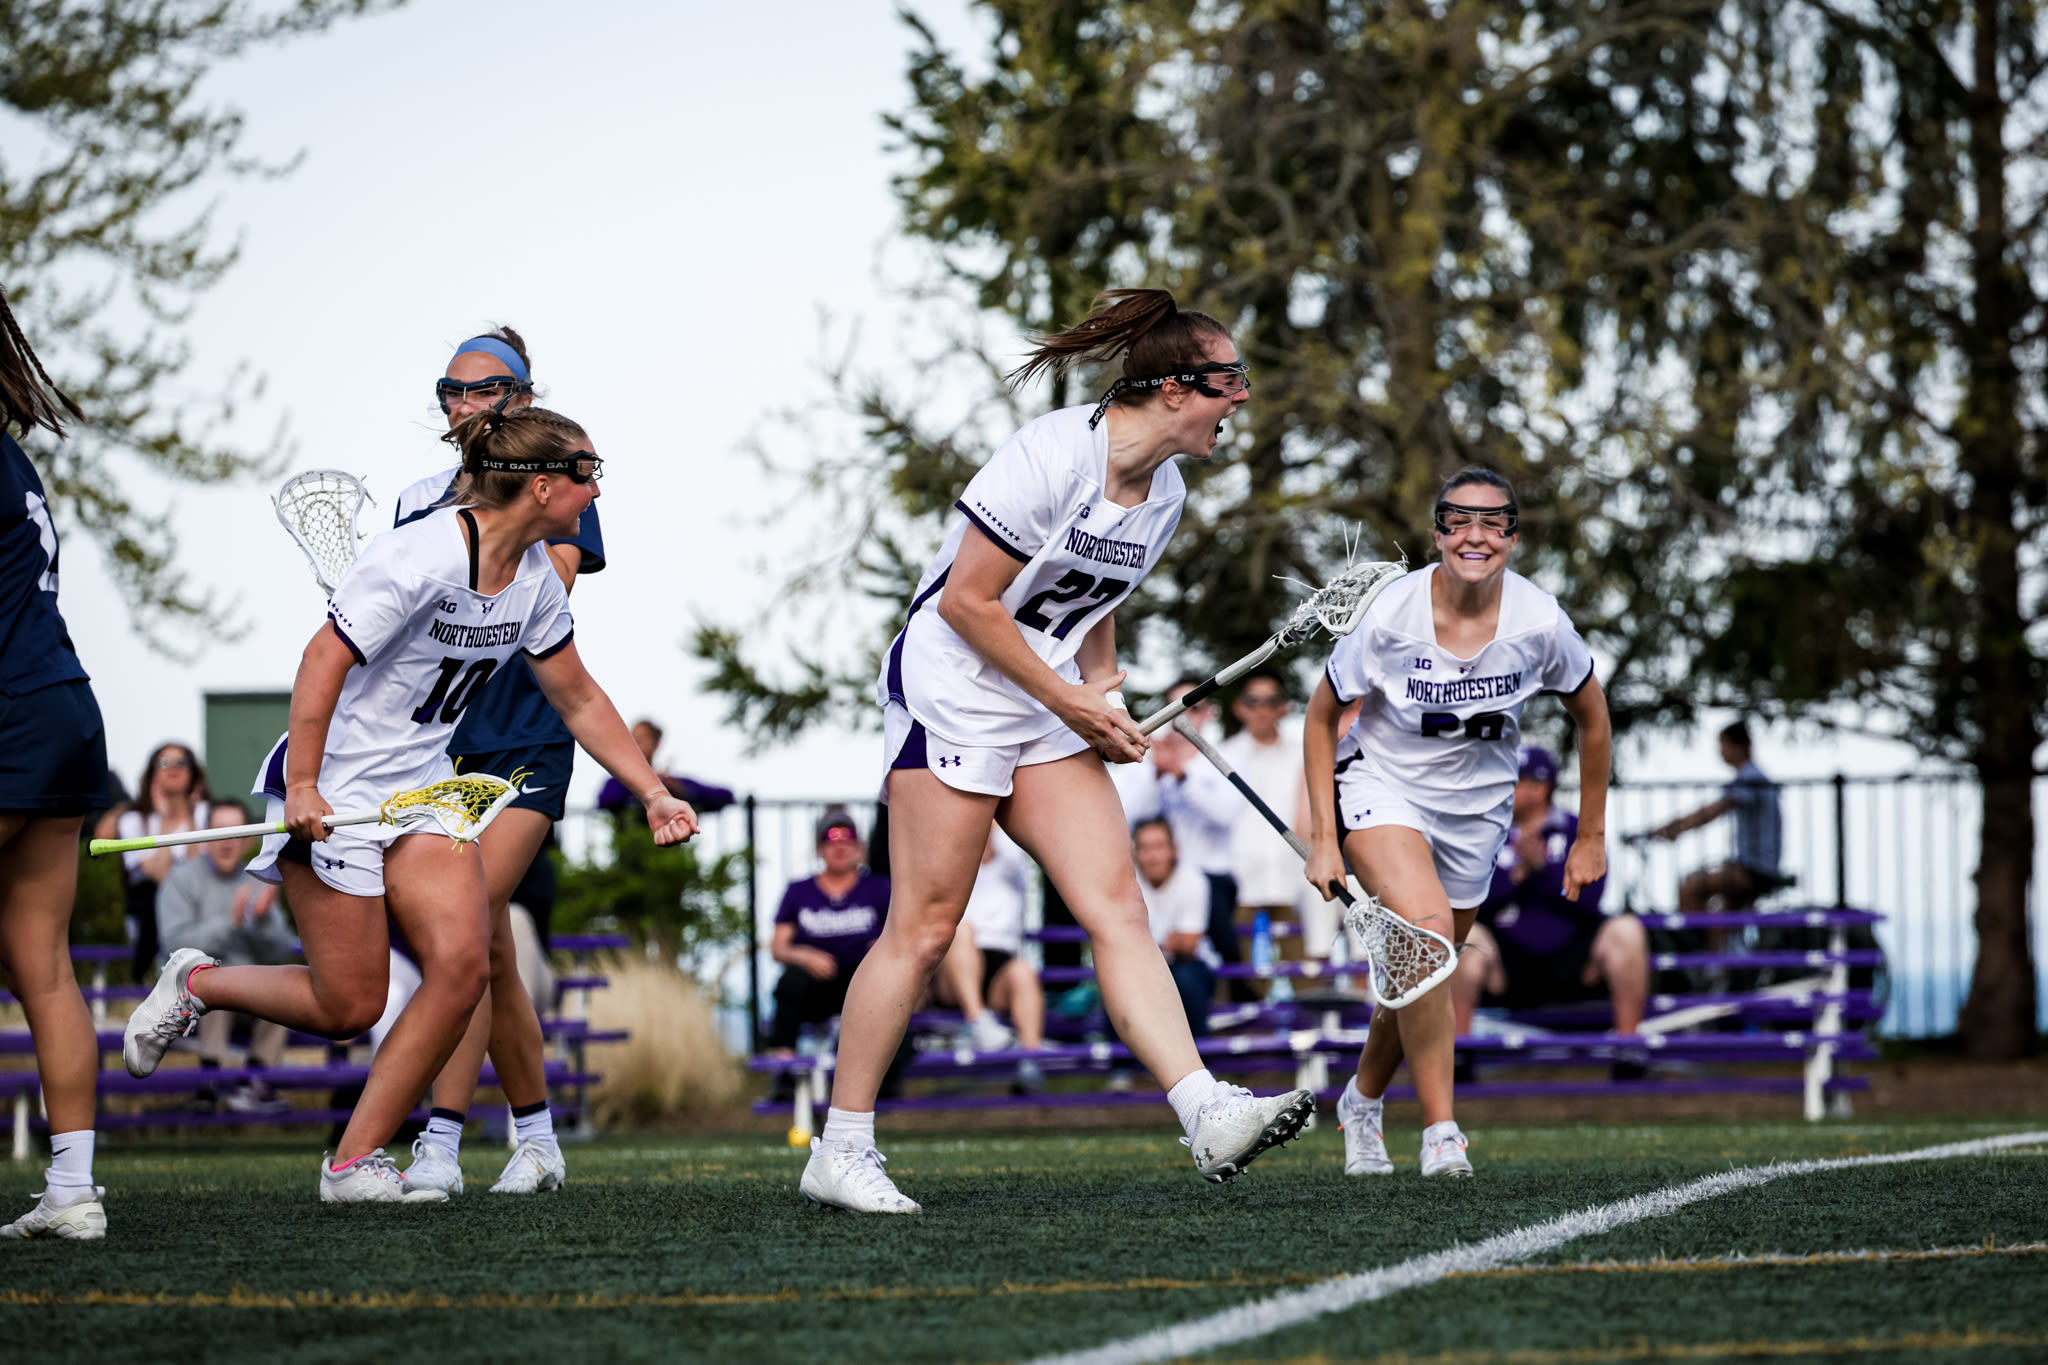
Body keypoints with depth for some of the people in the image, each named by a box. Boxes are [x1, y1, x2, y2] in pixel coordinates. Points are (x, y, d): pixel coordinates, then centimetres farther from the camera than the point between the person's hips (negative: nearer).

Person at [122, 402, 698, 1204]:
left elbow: (578, 700, 14)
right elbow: (323, 661, -22)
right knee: (349, 1007, -6)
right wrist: (302, 790, -24)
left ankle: (356, 1162, -2)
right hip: (335, 791, -7)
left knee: (462, 963, -12)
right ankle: (195, 983, 23)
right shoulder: (421, 558, -23)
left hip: (422, 790, 8)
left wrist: (653, 794, 9)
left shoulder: (535, 577, 2)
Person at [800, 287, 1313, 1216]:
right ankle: (839, 1152, 1)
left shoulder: (1164, 494, 8)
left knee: (1118, 910, -6)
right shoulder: (1052, 456, -18)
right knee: (923, 930, -7)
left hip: (1050, 707, 8)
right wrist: (1068, 701, -12)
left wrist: (1104, 696, 6)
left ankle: (1209, 1119, -17)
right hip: (952, 692, -8)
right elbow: (965, 601, -17)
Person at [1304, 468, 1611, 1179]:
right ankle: (1440, 1131, -23)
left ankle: (1362, 1098, 41)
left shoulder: (1539, 620, -17)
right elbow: (1321, 716, -8)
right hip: (1381, 783, -3)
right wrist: (1323, 840, -11)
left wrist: (1591, 836, 6)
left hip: (1477, 805, 3)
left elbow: (1592, 718, 1)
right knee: (1426, 924, -29)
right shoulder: (1394, 614, -22)